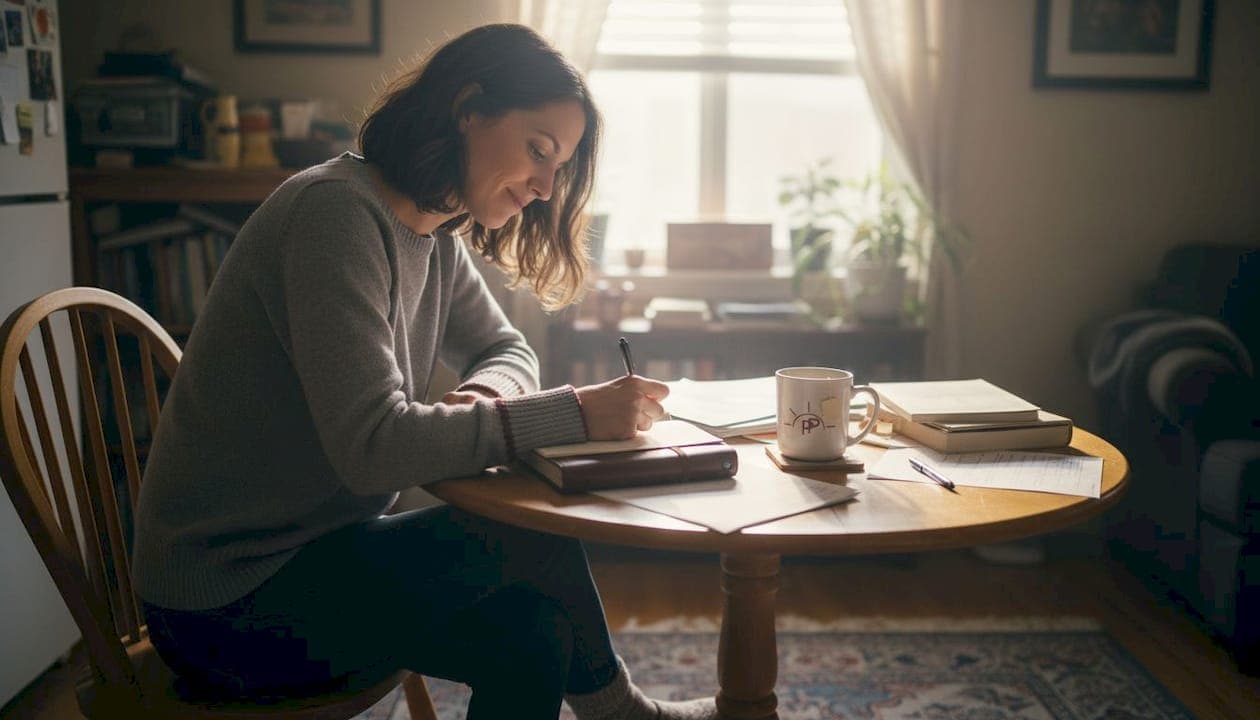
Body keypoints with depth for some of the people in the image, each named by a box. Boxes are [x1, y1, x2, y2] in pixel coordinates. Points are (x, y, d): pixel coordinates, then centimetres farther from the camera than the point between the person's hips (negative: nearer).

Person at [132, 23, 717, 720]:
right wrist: (574, 414, -28)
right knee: (538, 537, -15)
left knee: (532, 640, -10)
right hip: (230, 603, -8)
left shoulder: (435, 236, 5)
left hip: (314, 549, 8)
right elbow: (372, 444, -31)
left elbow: (506, 350, 12)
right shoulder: (336, 211, -23)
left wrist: (485, 396, -13)